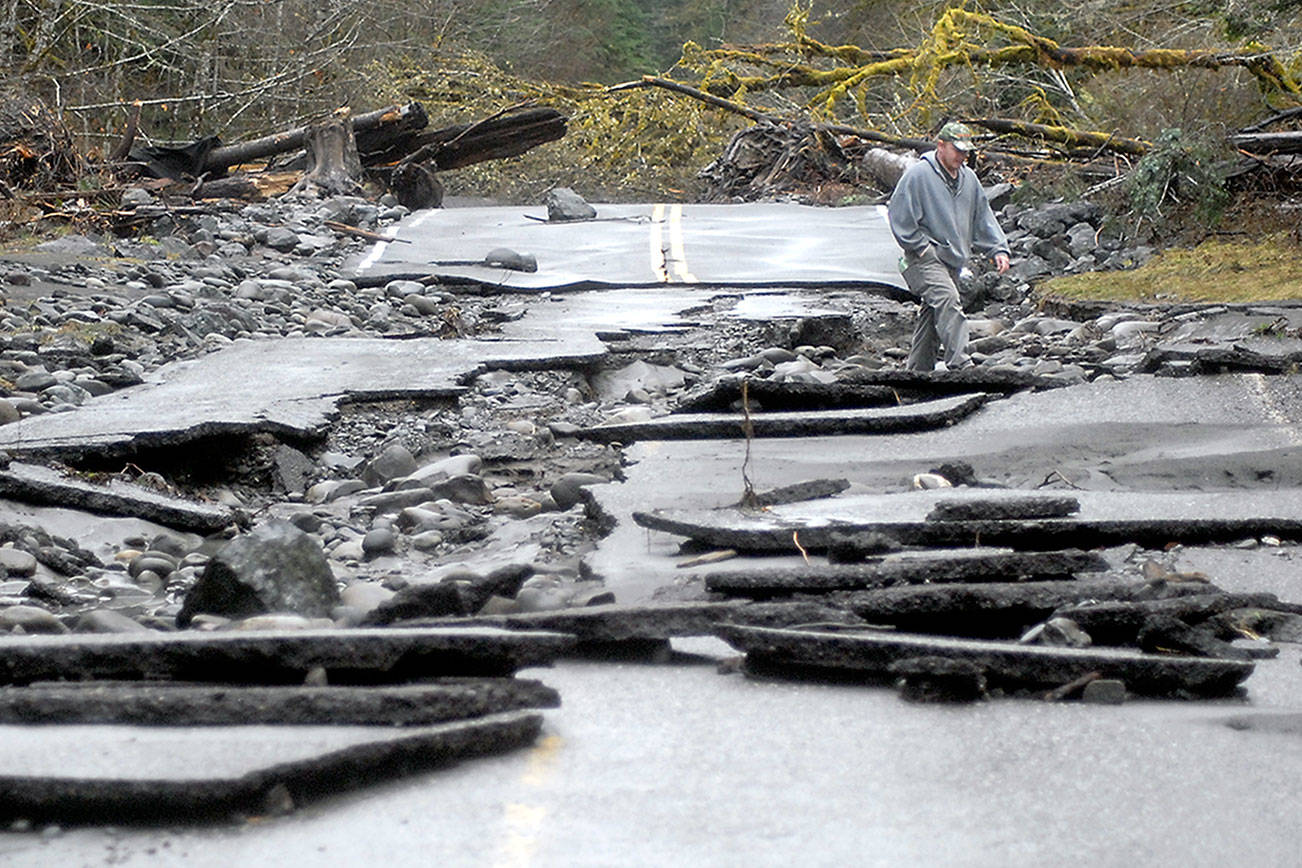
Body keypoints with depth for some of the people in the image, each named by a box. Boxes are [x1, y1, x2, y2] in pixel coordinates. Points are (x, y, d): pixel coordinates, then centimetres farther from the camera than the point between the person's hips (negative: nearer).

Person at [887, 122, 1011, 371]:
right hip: (925, 258, -8)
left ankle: (917, 371, 17)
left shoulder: (968, 179, 14)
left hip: (952, 261, 8)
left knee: (931, 317, 10)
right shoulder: (918, 175, -8)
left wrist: (998, 249, 9)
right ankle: (959, 364, -34)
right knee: (948, 301, -25)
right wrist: (920, 246, -12)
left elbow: (983, 217, 20)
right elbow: (899, 215, -9)